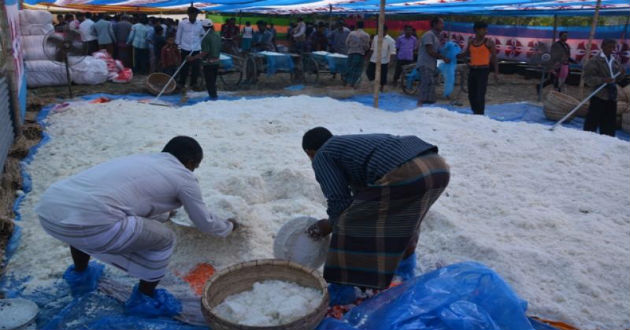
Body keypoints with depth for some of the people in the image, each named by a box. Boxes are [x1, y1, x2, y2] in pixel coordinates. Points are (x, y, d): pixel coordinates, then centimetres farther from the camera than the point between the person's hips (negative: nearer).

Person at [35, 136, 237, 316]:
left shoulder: (140, 160, 30)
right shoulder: (183, 177, 11)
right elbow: (205, 223, 24)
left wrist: (165, 215, 68)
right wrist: (228, 227, 45)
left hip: (48, 209, 8)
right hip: (87, 221, -8)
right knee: (163, 239, 12)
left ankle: (80, 276, 54)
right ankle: (144, 299, 29)